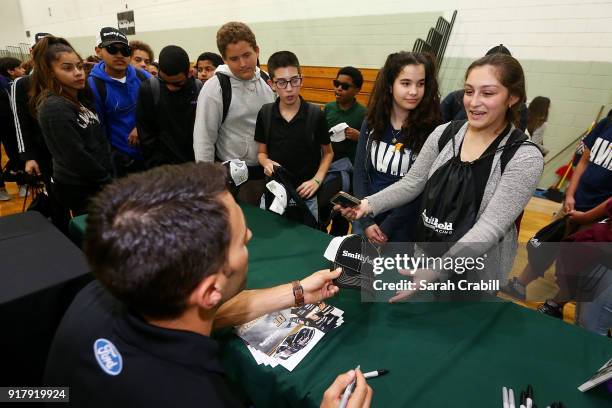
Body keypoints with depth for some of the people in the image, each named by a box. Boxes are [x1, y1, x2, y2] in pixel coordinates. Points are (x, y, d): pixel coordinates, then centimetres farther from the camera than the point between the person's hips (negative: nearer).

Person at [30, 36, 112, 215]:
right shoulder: (54, 108, -20)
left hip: (93, 182, 8)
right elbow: (76, 156, -22)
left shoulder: (80, 97, 7)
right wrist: (106, 180, -13)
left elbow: (98, 140, 12)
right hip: (79, 188, -8)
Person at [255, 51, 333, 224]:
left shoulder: (316, 115, -10)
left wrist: (317, 180, -11)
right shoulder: (265, 113, -4)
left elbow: (328, 153, 2)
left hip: (306, 196, -1)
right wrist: (266, 163, -15)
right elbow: (262, 152, 7)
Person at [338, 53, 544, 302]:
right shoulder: (444, 134, -4)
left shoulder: (524, 157, -18)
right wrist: (369, 204, -17)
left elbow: (490, 227, -24)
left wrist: (436, 271, -33)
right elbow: (411, 184, 0)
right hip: (425, 255, 4)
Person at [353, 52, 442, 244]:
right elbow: (360, 174, -1)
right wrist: (366, 222, -8)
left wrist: (386, 228, -11)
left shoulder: (431, 131, -13)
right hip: (365, 220, 4)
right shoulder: (372, 123, -2)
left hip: (403, 229, -3)